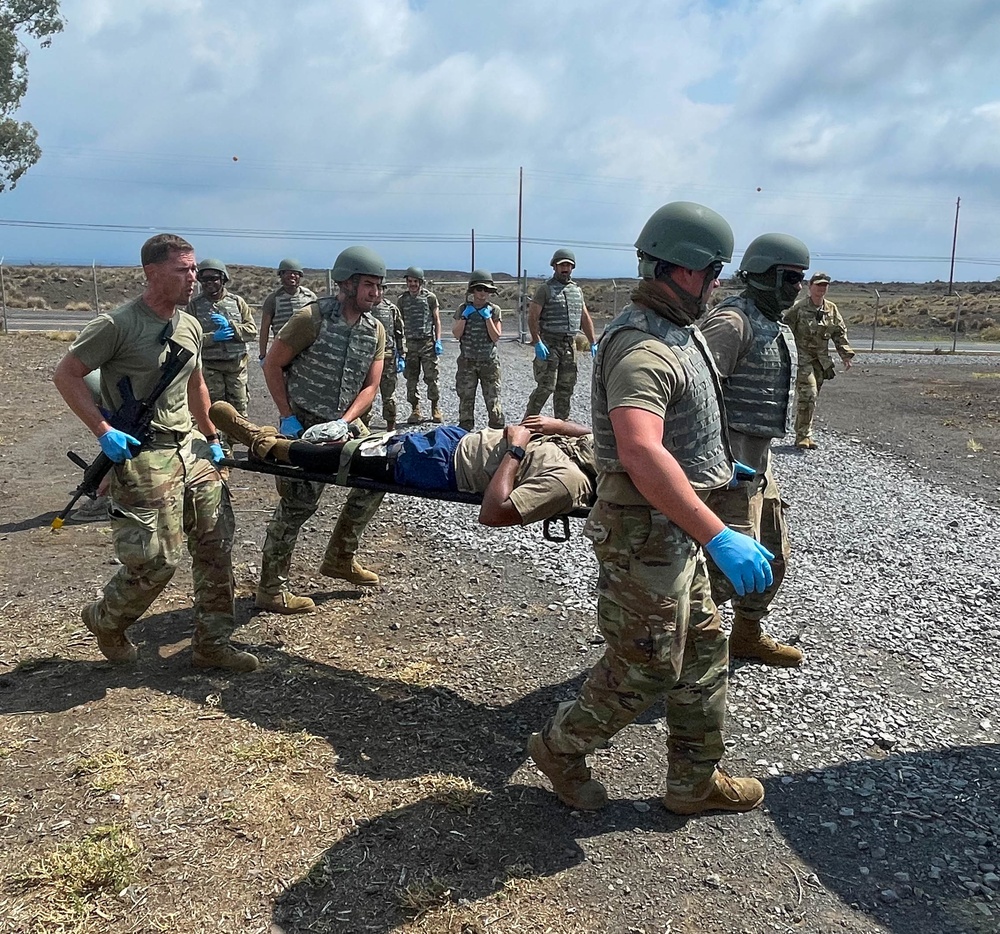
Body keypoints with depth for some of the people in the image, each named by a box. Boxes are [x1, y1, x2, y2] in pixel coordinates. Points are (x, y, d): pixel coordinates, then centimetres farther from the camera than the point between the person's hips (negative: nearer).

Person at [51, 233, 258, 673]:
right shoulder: (116, 324, -12)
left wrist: (211, 438, 23)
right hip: (142, 455, -8)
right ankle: (105, 620, 26)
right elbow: (66, 375, -8)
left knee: (216, 544, 6)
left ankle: (211, 644, 20)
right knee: (157, 561, -6)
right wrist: (103, 431, -15)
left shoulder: (190, 325, 11)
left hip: (190, 450, 8)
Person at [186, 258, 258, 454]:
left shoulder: (236, 301, 6)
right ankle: (222, 451, 7)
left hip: (236, 364, 2)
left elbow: (252, 330, 1)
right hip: (209, 366, -2)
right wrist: (212, 337, -19)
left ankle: (232, 442, 21)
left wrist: (230, 326, -15)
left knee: (239, 408, 6)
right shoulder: (194, 305, 1)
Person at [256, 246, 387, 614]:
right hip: (303, 423, -7)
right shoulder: (312, 318, -16)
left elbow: (370, 387, -1)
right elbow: (272, 365, -11)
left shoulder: (375, 331, 2)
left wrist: (345, 422, -16)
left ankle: (339, 557, 25)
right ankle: (271, 589, 4)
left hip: (344, 421, 7)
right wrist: (288, 418, -15)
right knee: (299, 501, -9)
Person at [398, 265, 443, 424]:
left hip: (428, 342, -2)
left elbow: (437, 320, 4)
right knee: (411, 379, 4)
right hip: (410, 344, 2)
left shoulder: (430, 297, 3)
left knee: (432, 377, -2)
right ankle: (415, 410, 13)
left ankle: (436, 409, 8)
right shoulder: (402, 300, 9)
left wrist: (438, 341, -5)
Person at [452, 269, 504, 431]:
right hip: (467, 362, 1)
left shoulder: (494, 310, 1)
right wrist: (465, 316, -11)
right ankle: (464, 432, 14)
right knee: (466, 399, 6)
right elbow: (456, 334, -4)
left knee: (493, 398, -2)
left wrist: (487, 317, -12)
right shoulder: (463, 309, 5)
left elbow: (495, 337, -7)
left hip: (489, 361, -1)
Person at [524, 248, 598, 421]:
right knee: (546, 387, -10)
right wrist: (537, 342, -18)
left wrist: (593, 342, 11)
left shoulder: (577, 290, 15)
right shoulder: (546, 289, -3)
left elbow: (585, 318, 18)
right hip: (549, 343, -6)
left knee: (566, 387, 9)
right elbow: (532, 317, -9)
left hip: (570, 344, 6)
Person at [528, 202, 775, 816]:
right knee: (645, 667, 3)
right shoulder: (642, 347, -25)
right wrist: (717, 536, -42)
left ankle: (696, 781, 33)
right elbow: (641, 453, -40)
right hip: (648, 533, -10)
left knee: (703, 650, 18)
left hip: (678, 529, 10)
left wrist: (715, 467, 34)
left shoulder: (679, 331, 10)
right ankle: (561, 749, 26)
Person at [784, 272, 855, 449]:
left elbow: (840, 333, 15)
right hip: (801, 356, -6)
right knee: (807, 394, -16)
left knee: (812, 397, 9)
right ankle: (803, 436, -9)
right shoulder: (798, 308, -8)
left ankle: (803, 434, 18)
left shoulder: (831, 309, 9)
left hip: (820, 360, 6)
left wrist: (846, 355, 8)